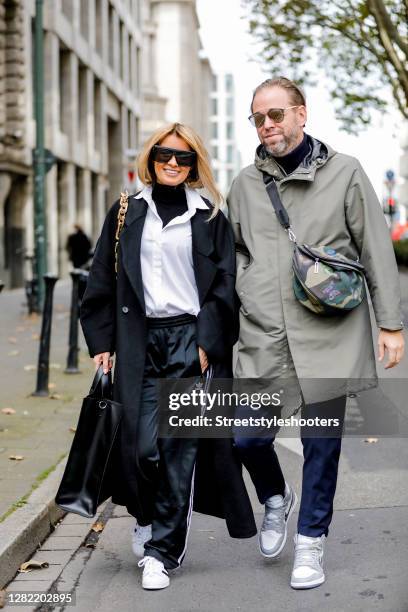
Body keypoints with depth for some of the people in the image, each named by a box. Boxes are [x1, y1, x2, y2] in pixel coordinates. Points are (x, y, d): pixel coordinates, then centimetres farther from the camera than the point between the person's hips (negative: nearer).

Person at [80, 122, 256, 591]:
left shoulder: (209, 219, 6)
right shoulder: (127, 213, 10)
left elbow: (223, 288, 3)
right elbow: (103, 282, 10)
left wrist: (207, 343, -7)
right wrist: (101, 341, 3)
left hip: (190, 340, -1)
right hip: (140, 342, 1)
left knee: (179, 448, -2)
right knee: (142, 444, -5)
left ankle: (162, 549, 9)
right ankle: (146, 516, 25)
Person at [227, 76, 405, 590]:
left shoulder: (343, 173, 3)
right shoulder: (245, 184, 10)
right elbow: (233, 254, 20)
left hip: (328, 336, -2)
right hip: (263, 338, 2)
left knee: (322, 443, 5)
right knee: (248, 438, -3)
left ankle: (310, 542, 22)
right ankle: (275, 500, 29)